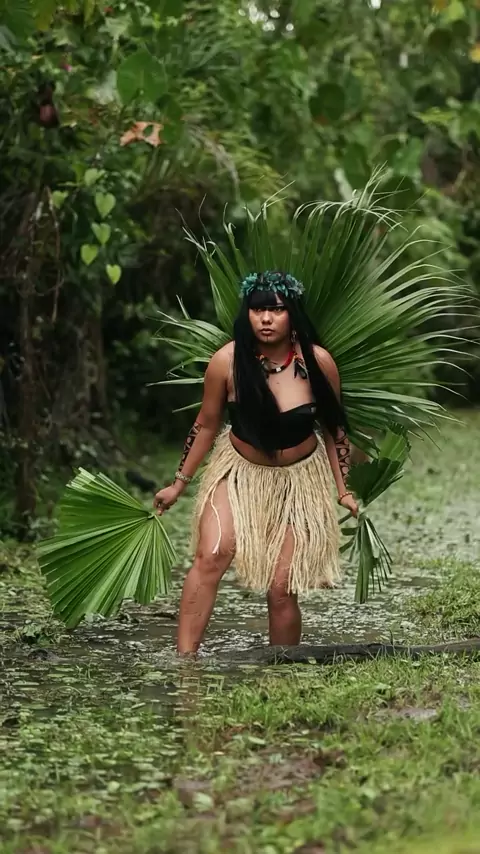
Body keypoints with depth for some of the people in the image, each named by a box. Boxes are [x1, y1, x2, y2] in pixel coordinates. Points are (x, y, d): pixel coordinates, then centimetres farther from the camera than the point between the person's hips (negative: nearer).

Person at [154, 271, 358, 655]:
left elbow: (334, 428, 0)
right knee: (211, 556, -24)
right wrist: (179, 485, 5)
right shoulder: (227, 362, -16)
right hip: (239, 471, 0)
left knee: (282, 588, -4)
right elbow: (206, 425, -1)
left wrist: (344, 490, 0)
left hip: (298, 479, 0)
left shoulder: (318, 362, -15)